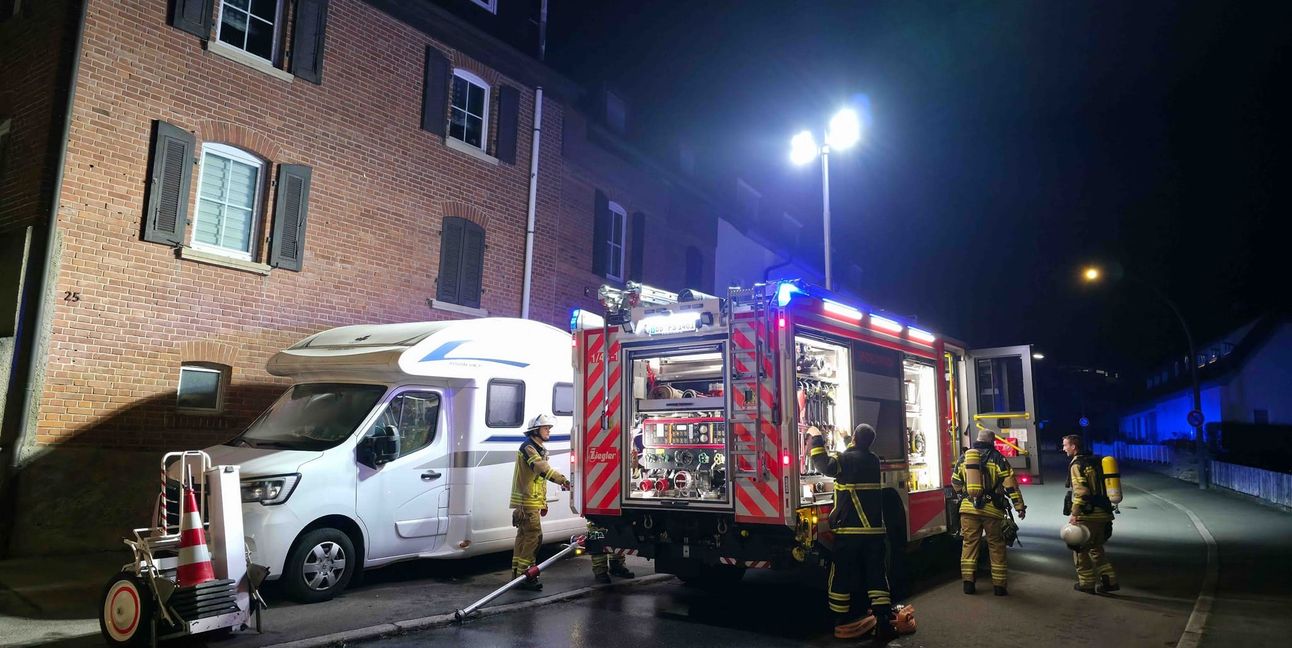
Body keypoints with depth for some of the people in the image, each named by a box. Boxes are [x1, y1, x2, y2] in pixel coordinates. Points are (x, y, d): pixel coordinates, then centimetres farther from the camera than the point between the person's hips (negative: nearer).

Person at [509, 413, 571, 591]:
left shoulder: (538, 449, 20)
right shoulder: (528, 447, -13)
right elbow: (542, 468, -30)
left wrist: (543, 502, 24)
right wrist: (563, 480, -40)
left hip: (532, 502, 10)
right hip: (527, 501, -10)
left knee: (524, 537, 12)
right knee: (534, 536, -12)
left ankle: (517, 573, 18)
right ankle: (524, 576, -10)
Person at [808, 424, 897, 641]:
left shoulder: (847, 459, -10)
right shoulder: (873, 460, 10)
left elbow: (825, 466, -15)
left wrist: (817, 440, -7)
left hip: (849, 530, -5)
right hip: (874, 529, 5)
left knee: (842, 576, 6)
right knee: (876, 574, 6)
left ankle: (842, 623, 11)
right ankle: (884, 623, 1)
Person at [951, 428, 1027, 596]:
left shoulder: (963, 457, 9)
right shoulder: (996, 457, -3)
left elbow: (955, 482, 18)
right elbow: (1010, 483, -6)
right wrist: (1019, 506, -1)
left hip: (968, 508, 3)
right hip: (991, 509, -3)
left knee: (969, 544, 9)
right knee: (996, 546, 8)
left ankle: (968, 582, 7)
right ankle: (999, 586, 12)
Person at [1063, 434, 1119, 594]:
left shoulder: (1077, 464, -12)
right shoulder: (1094, 461, 15)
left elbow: (1080, 491, -22)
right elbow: (1100, 488, 21)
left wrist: (1074, 513, -22)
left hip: (1087, 515, -9)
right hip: (1102, 513, 9)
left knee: (1080, 549, 4)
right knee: (1096, 547, 20)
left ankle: (1086, 583, 9)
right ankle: (1109, 580, 16)